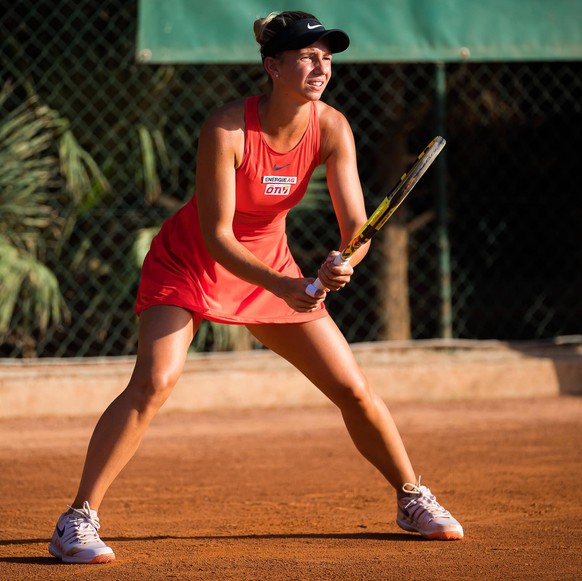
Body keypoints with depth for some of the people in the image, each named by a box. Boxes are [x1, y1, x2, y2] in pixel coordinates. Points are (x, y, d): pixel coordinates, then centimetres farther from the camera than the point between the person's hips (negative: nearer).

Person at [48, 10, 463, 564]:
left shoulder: (331, 129, -15)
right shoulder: (226, 129, -29)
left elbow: (357, 225, -17)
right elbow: (216, 235, -27)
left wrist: (340, 264, -40)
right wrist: (281, 287, -39)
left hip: (271, 266, 5)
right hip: (189, 262, -5)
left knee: (355, 390, 2)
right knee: (154, 380, -26)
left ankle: (412, 499, 25)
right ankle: (77, 521, -22)